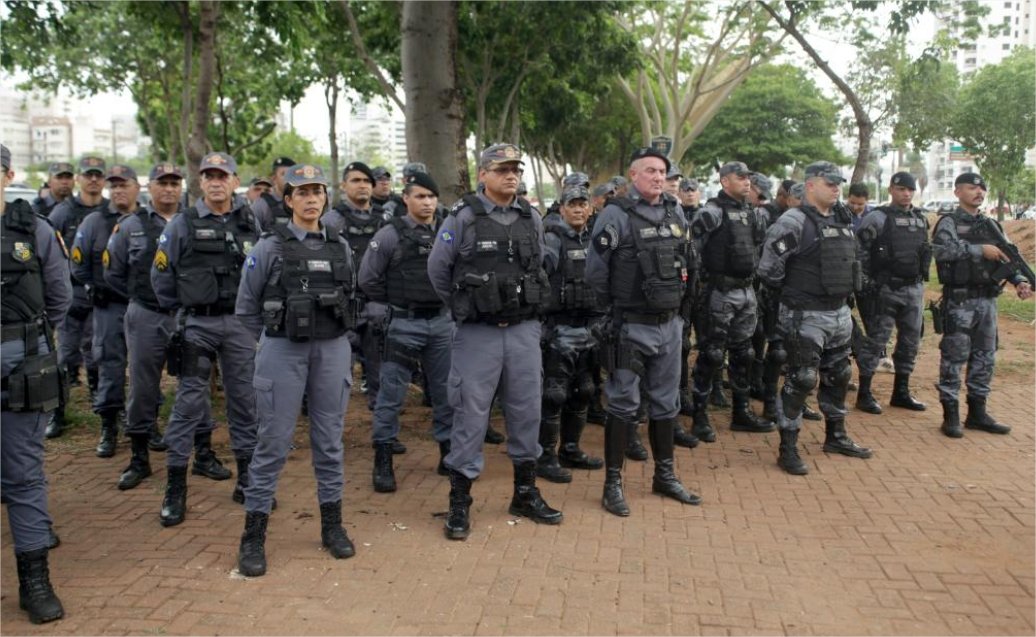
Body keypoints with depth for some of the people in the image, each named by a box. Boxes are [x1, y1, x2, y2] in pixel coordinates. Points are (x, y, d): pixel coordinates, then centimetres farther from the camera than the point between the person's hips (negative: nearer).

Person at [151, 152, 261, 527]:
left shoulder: (250, 223, 5)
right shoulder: (182, 224, 0)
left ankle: (247, 478, 20)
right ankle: (175, 488, 8)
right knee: (189, 402, -1)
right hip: (197, 325, -2)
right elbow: (161, 274, 5)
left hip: (240, 324, 2)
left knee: (245, 399, 7)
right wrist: (179, 311, 6)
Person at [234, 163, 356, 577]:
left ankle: (332, 525, 22)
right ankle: (254, 536, 10)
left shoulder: (340, 246, 8)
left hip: (332, 351, 3)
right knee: (274, 442, -1)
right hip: (283, 353, -3)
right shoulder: (270, 247, -2)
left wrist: (329, 334, 14)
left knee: (330, 439, 9)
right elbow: (246, 307, 5)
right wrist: (274, 337, 8)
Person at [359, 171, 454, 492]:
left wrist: (448, 299, 7)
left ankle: (448, 453, 24)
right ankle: (383, 460, 12)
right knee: (392, 393, 1)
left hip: (442, 322, 4)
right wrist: (396, 302, 2)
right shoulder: (390, 235, -7)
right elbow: (368, 279, -3)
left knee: (447, 390, 11)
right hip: (404, 324, -3)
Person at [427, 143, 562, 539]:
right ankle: (459, 503, 12)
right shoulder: (463, 218, -7)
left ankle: (525, 494, 26)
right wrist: (464, 308, 8)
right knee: (470, 414, 0)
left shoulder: (531, 218, 6)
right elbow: (437, 271, 1)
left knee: (526, 411, 11)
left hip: (524, 331, 4)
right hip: (478, 333, -4)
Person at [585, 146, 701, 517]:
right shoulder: (616, 215, -10)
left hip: (670, 323, 6)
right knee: (623, 405, 1)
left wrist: (673, 300, 15)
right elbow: (596, 271, -8)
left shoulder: (676, 213, 8)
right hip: (631, 328, -6)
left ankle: (665, 476, 28)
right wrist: (617, 306, 1)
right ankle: (613, 482, 11)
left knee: (665, 402, 15)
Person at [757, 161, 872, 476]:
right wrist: (791, 293, -5)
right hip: (805, 317, -8)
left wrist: (843, 294, 15)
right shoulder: (794, 222, -16)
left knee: (838, 376, 18)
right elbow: (768, 268, -19)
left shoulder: (842, 220, 10)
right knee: (801, 380, -5)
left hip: (839, 312, 8)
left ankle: (836, 437, 35)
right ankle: (788, 448, 5)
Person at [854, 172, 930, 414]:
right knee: (875, 341, -4)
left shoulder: (921, 219, 12)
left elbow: (925, 252, 21)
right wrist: (865, 284, -14)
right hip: (885, 290, -7)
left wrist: (921, 280, 16)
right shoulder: (877, 218, -8)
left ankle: (901, 392, 22)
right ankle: (864, 393, 4)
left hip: (914, 290, 7)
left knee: (910, 341, 11)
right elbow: (859, 251, -11)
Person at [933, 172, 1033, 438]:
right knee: (954, 357, -2)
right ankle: (950, 414, 5)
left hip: (988, 300, 7)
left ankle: (977, 412, 21)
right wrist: (980, 249, -22)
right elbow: (942, 249, -23)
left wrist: (1019, 281, -3)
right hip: (960, 301, -7)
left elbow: (1007, 257, 14)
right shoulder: (949, 223, -4)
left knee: (985, 358, 11)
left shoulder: (991, 226, 15)